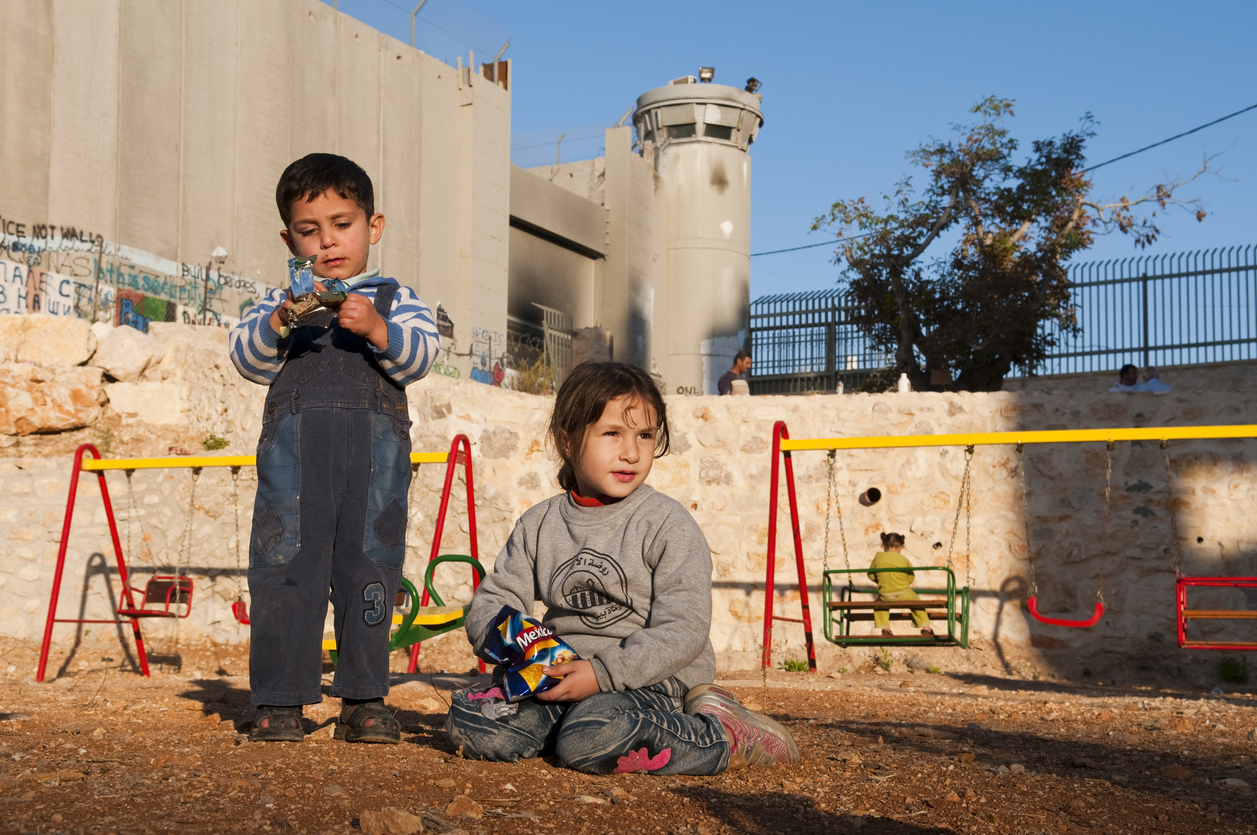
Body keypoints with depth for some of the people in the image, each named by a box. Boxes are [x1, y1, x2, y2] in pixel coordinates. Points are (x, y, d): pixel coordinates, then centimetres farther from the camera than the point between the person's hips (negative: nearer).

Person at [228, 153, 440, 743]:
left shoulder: (394, 299, 16)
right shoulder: (279, 301, 19)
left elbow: (421, 356, 0)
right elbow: (247, 359, 5)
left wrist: (378, 330, -18)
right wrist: (278, 322, -13)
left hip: (376, 444, 0)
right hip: (293, 442, 1)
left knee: (369, 565, 0)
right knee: (284, 566, -3)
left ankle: (364, 700, 8)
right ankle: (280, 701, 4)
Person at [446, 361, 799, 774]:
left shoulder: (668, 524, -5)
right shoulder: (539, 524, 9)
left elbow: (682, 630, -13)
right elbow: (493, 599, 10)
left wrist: (603, 672, -22)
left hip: (652, 679, -5)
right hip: (561, 676, 5)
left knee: (592, 740, -36)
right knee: (467, 719, -16)